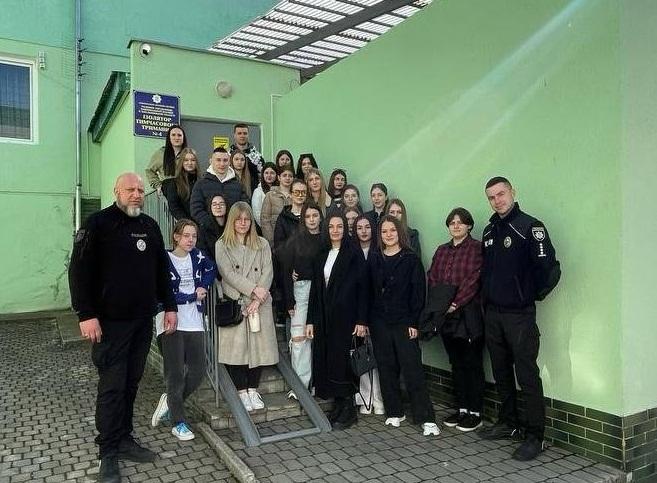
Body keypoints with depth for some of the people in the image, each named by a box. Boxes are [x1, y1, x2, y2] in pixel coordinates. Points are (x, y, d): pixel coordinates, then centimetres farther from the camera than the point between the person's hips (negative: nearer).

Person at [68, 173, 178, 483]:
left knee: (131, 383, 12)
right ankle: (108, 453, 12)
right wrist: (86, 314, -17)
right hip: (110, 321, -5)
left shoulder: (150, 226, 12)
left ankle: (124, 440, 24)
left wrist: (169, 306, 12)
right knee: (112, 386, 0)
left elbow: (162, 269, 17)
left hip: (143, 320, 5)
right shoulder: (98, 223, -6)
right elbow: (80, 270, -11)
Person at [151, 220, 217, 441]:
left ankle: (170, 401, 29)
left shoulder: (197, 256, 7)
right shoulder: (165, 260, -6)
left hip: (195, 323, 5)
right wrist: (193, 296, -7)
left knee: (198, 371, 4)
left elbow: (211, 269, 15)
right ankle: (178, 423, 12)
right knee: (176, 373, 0)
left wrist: (203, 287, -2)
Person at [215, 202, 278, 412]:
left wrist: (257, 300, -10)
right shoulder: (222, 245, 6)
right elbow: (228, 273, -6)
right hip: (234, 304, -2)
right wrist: (253, 289, -14)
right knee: (236, 347, -4)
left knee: (259, 345, 1)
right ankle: (242, 392, 9)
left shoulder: (262, 244, 13)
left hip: (260, 304, 2)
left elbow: (268, 273, 3)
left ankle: (253, 390, 14)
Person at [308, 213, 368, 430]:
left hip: (345, 316, -6)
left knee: (342, 360, -3)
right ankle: (339, 406, 19)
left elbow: (363, 287, -8)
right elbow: (315, 289, 12)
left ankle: (349, 410, 11)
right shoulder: (322, 255, 13)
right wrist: (311, 320, 8)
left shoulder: (354, 254, -4)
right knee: (326, 360, 6)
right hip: (325, 317, 6)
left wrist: (362, 320, -14)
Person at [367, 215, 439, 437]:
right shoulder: (374, 258, 7)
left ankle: (426, 419, 1)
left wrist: (414, 322, -10)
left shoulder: (411, 259, -3)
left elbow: (418, 292, -5)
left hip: (403, 322, -4)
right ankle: (394, 412, 22)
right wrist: (366, 320, 3)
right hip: (379, 322, 4)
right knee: (386, 368, 9)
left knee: (413, 369, -5)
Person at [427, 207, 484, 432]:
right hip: (446, 315, 6)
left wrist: (454, 303, -14)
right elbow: (432, 278, 11)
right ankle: (461, 409, 23)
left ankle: (475, 413, 12)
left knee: (472, 364, 2)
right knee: (456, 363, 13)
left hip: (469, 314, -6)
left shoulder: (477, 248, -5)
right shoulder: (442, 251, 15)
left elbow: (473, 280, -13)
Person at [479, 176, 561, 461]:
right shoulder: (489, 231, 12)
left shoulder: (530, 226, -11)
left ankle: (535, 437, 10)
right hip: (492, 314, 7)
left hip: (520, 315, -7)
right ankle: (507, 423, 31)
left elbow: (550, 269, -17)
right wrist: (486, 299, 11)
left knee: (527, 376, -1)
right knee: (501, 373, 17)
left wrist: (533, 295, -5)